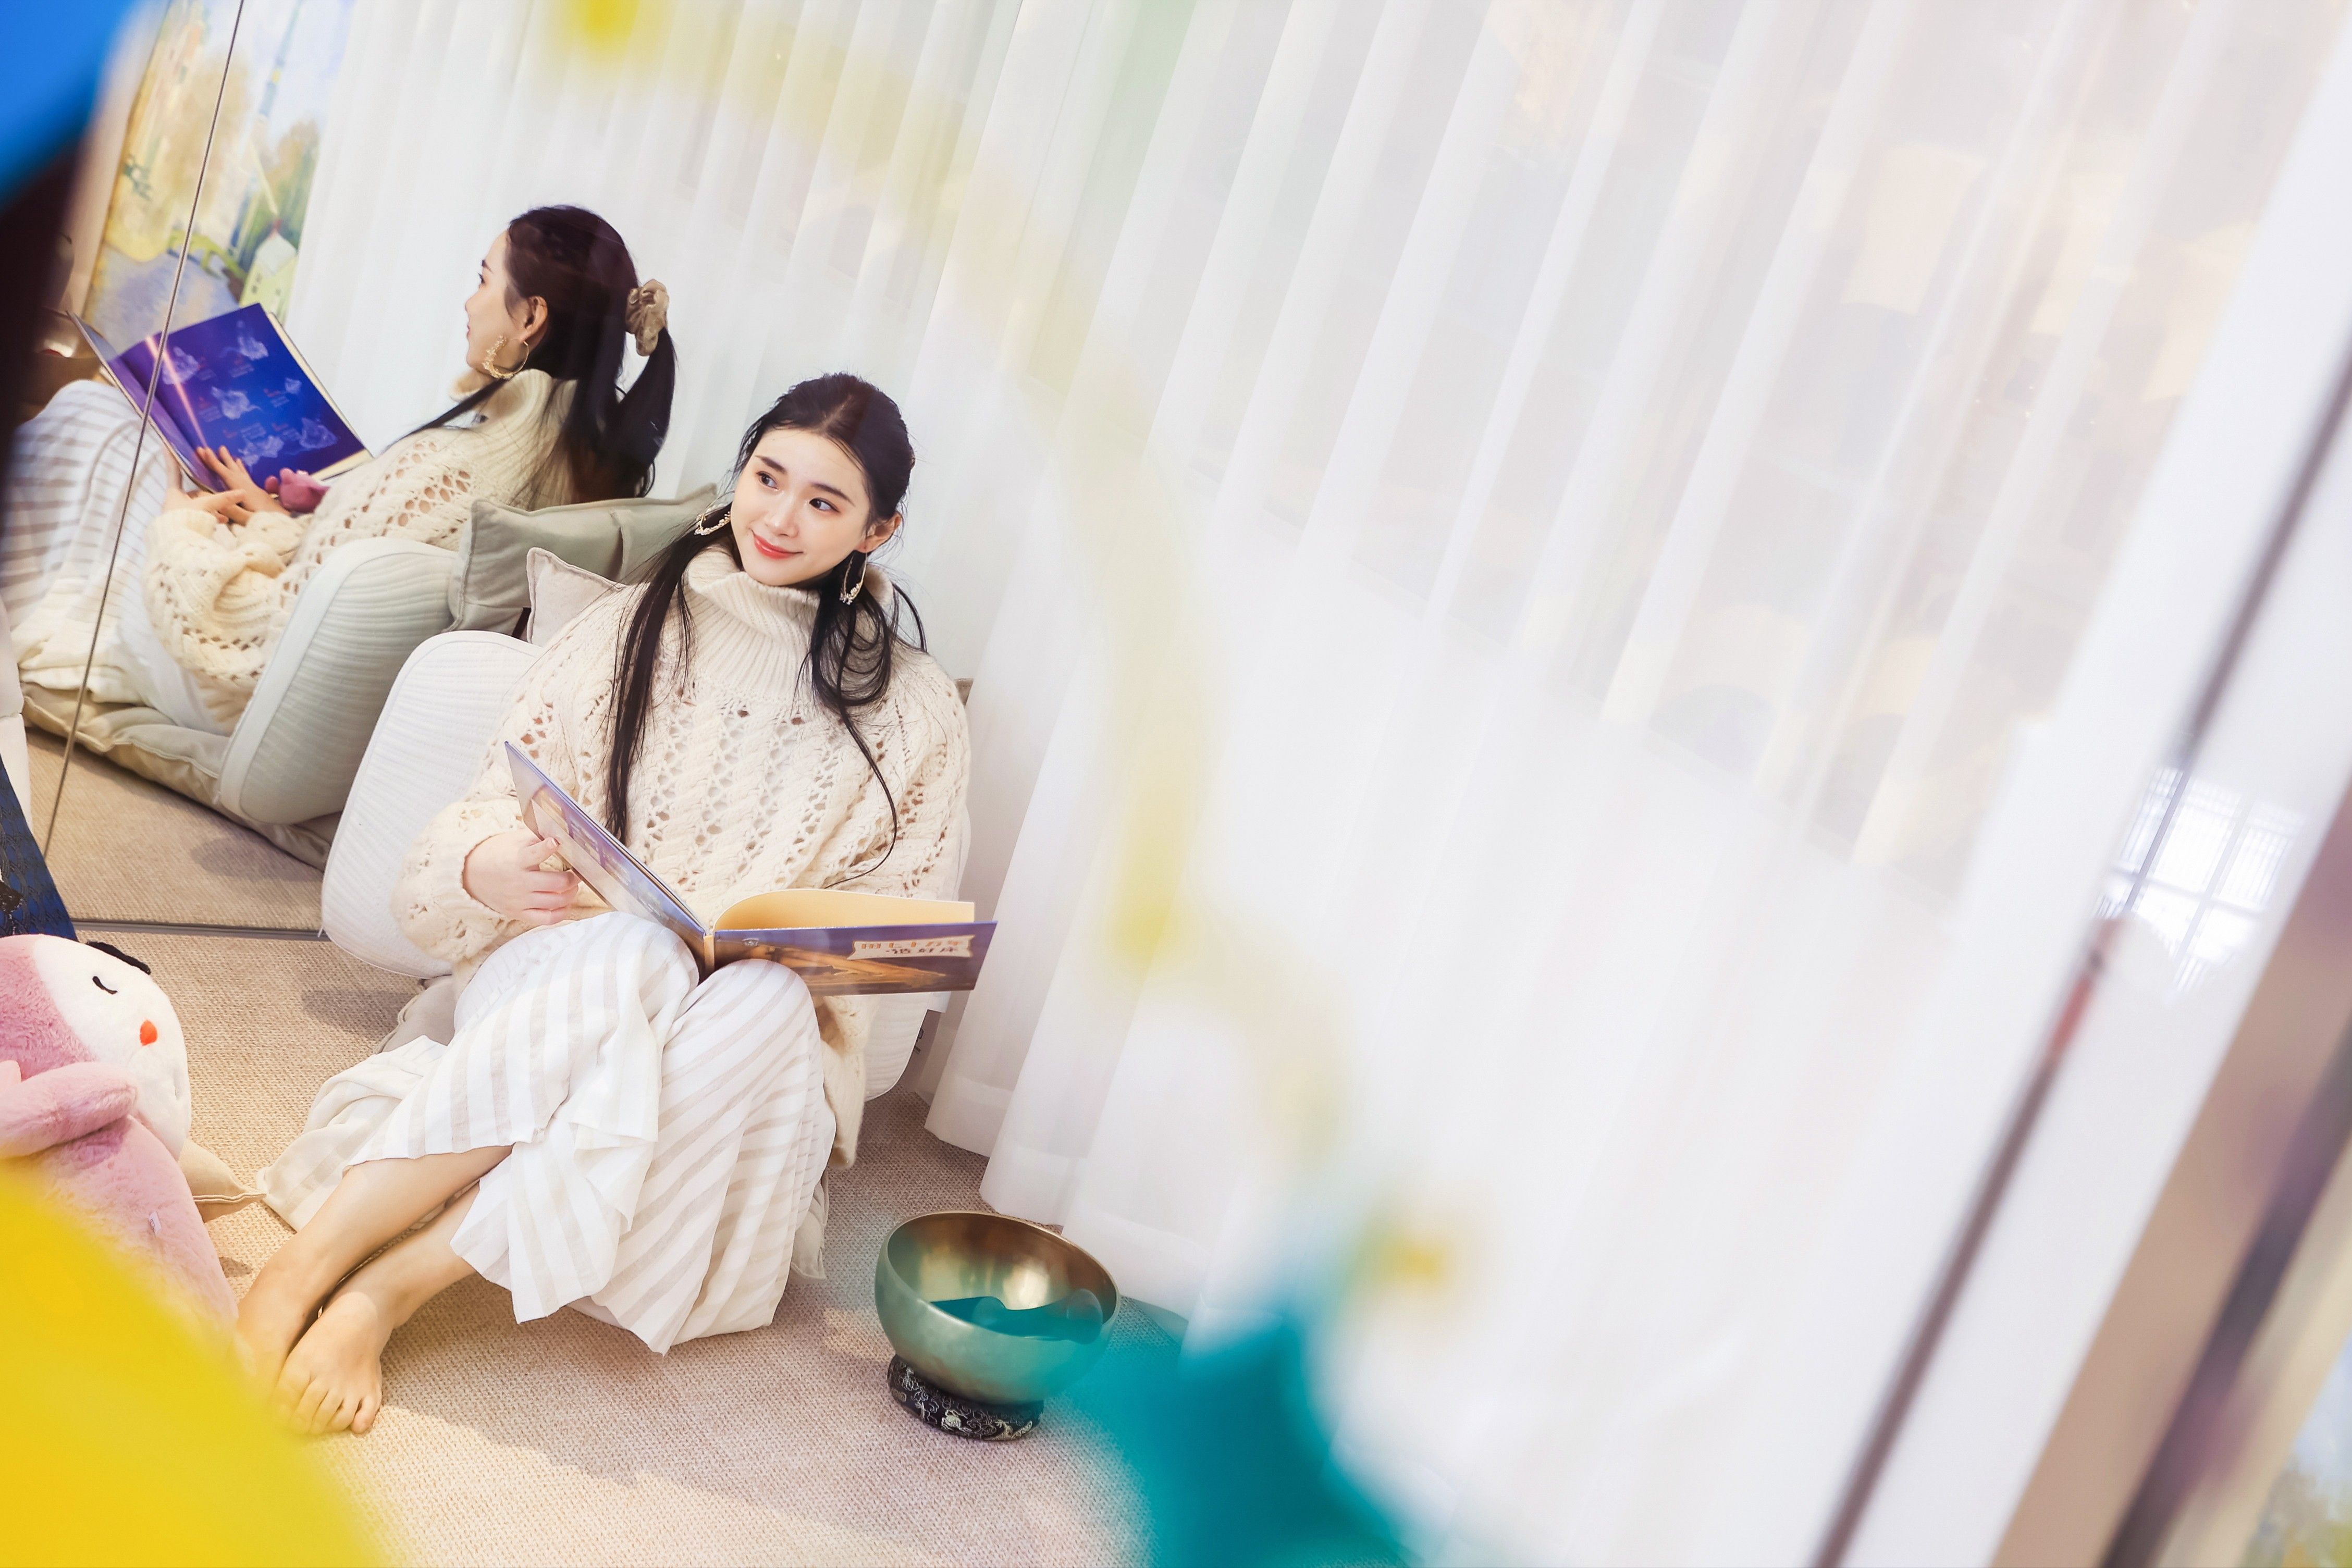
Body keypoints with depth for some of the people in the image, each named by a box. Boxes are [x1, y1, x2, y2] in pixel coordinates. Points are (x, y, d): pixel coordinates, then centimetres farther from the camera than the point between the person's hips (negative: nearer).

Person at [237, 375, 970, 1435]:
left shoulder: (913, 712, 6)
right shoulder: (629, 632, 8)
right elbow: (485, 828, 5)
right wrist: (488, 867, -20)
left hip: (763, 1023, 1)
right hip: (561, 969, 0)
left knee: (762, 1001, -36)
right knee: (631, 956, -36)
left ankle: (390, 1292, -33)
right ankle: (306, 1265, -34)